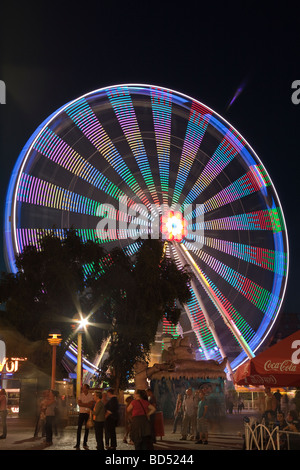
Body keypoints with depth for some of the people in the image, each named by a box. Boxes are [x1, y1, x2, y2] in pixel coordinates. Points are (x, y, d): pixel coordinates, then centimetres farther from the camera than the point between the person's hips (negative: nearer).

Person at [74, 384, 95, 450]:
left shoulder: (91, 395, -2)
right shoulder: (81, 395, 3)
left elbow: (91, 405, -11)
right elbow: (79, 403, -8)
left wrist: (83, 404, -15)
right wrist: (87, 404, -14)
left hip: (88, 413, -1)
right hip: (81, 413, 1)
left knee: (87, 429, 5)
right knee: (79, 428, -4)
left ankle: (85, 443, 13)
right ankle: (77, 444, -1)